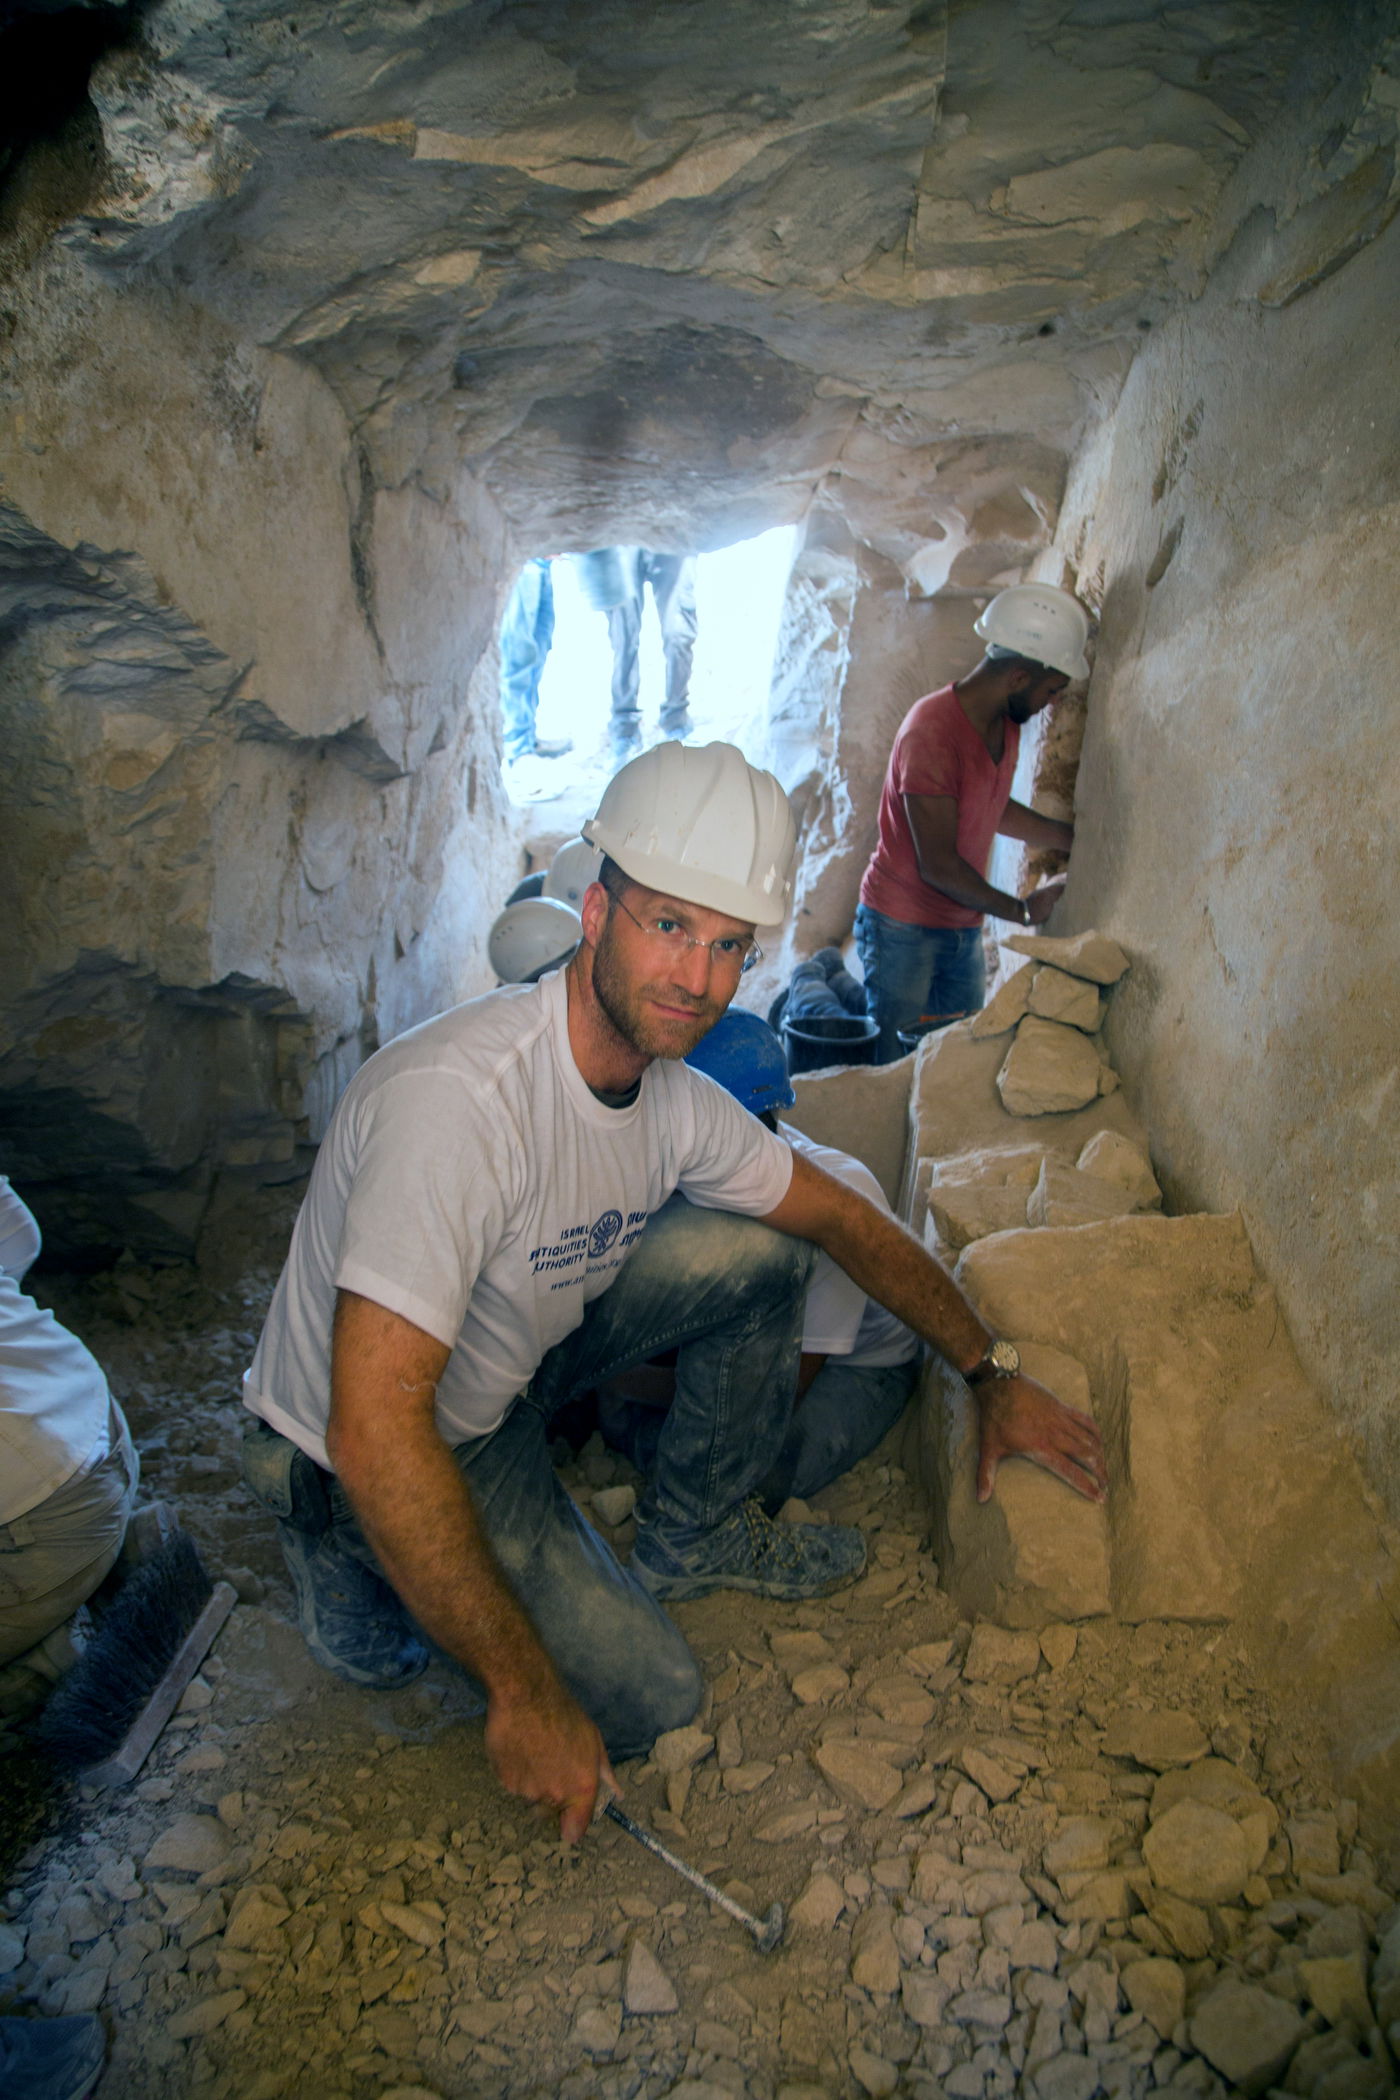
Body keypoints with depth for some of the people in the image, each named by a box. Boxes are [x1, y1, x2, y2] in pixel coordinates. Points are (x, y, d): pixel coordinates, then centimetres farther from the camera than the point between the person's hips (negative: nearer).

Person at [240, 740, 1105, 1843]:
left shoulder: (677, 1100, -11)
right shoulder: (460, 1098, -37)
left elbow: (847, 1219, 5)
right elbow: (376, 1432, -39)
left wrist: (997, 1375, 6)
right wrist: (524, 1695, -33)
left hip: (514, 1360, 7)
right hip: (360, 1456, -7)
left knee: (763, 1251, -5)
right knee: (646, 1698, -12)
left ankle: (688, 1539, 14)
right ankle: (363, 1571, 8)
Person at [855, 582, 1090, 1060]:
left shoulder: (1006, 722, 5)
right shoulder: (933, 730, -24)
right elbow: (938, 865, -23)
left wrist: (1074, 838, 19)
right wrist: (1021, 909, -12)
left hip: (963, 929, 8)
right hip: (903, 927, -8)